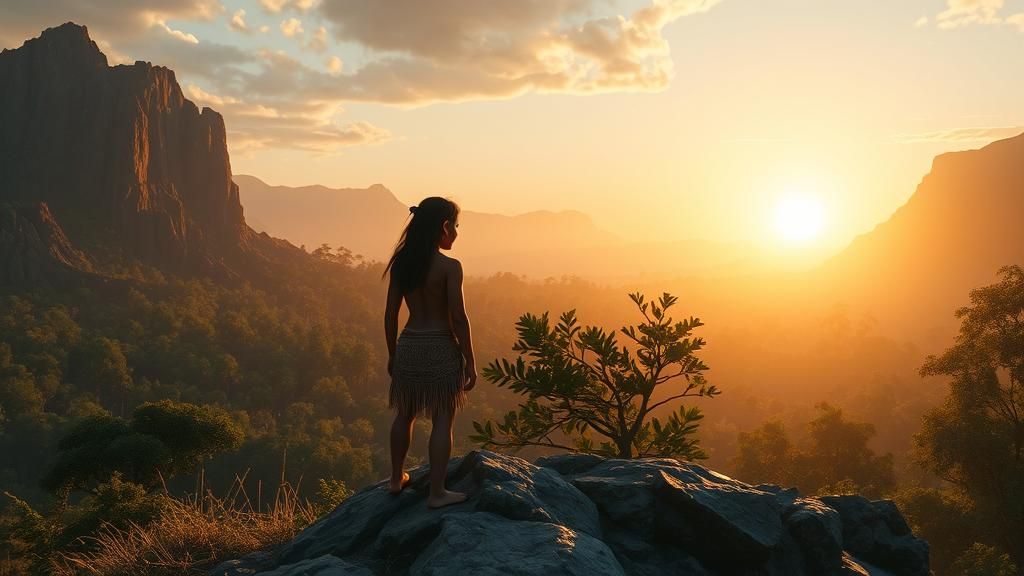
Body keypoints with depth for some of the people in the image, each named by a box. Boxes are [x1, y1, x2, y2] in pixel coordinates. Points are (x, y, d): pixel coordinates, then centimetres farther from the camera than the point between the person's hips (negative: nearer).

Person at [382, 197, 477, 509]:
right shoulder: (449, 267, -14)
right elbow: (458, 318, -15)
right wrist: (470, 362, -8)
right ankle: (437, 492, 9)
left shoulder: (401, 263, 2)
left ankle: (396, 479, 35)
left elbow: (390, 314, 5)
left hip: (408, 345, 6)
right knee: (442, 421, 5)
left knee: (404, 414, 21)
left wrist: (392, 354, 16)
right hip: (440, 348, -5)